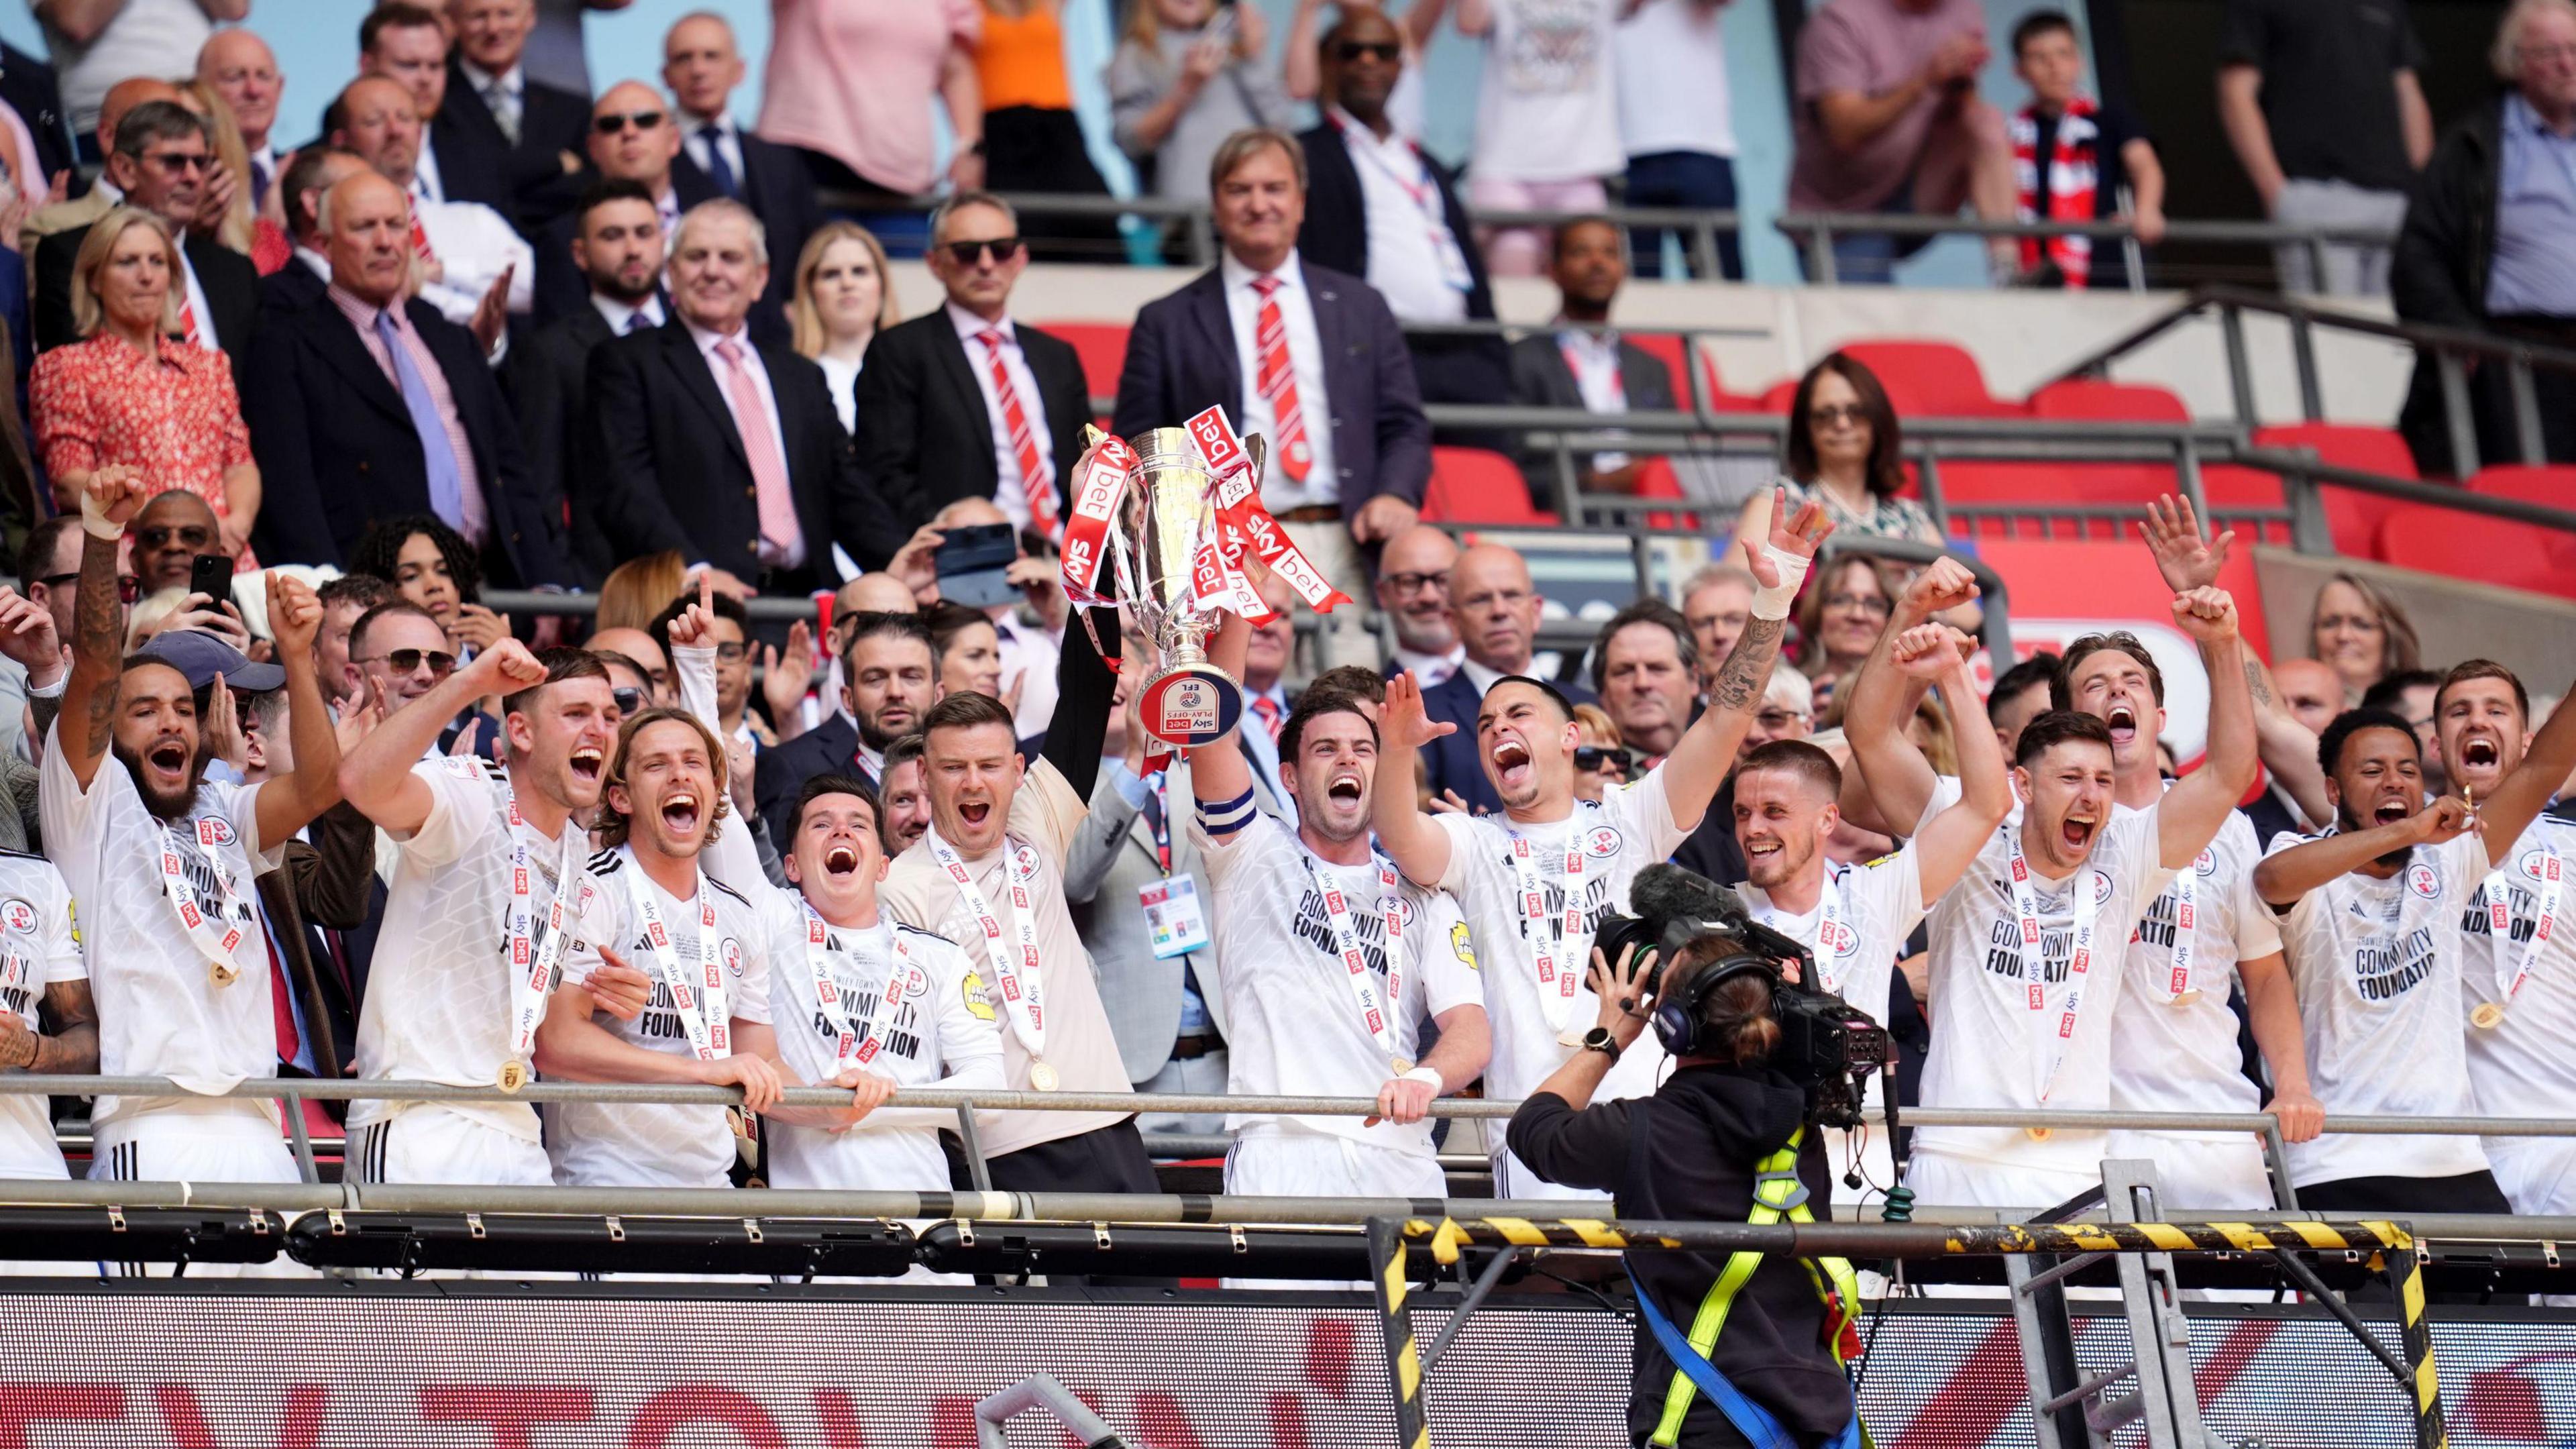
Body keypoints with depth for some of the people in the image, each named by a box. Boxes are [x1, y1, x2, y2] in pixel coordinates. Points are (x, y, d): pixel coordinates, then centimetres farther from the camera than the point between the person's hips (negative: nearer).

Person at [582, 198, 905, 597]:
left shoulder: (802, 377, 26)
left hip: (798, 599, 5)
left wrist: (896, 564, 0)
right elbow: (623, 489, -3)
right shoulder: (628, 363, 9)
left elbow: (846, 496, 21)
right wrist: (693, 572, -20)